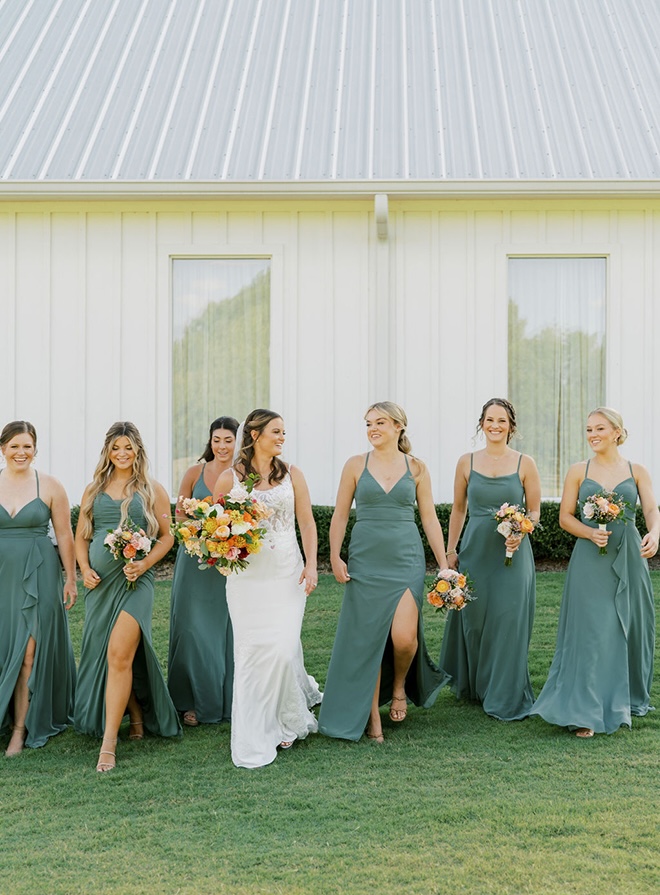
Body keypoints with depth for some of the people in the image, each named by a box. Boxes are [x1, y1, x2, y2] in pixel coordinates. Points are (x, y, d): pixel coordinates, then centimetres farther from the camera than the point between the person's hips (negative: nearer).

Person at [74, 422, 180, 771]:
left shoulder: (152, 490, 4)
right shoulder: (94, 490, 12)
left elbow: (166, 536, 5)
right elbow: (81, 536, 15)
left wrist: (144, 564, -11)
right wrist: (84, 569, -1)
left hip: (135, 581, -4)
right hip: (100, 582, 5)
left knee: (119, 654, -17)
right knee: (101, 654, 11)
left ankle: (109, 742, -14)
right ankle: (136, 718, 31)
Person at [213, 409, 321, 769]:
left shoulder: (291, 474, 7)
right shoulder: (230, 478, 2)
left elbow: (307, 523, 8)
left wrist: (311, 565, -2)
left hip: (286, 572, 1)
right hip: (246, 574, -1)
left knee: (283, 647, -7)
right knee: (251, 651, -2)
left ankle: (287, 720, 19)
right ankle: (252, 741, 9)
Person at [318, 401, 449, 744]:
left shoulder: (416, 468, 5)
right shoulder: (356, 465, 4)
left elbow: (430, 518, 7)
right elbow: (340, 514, 6)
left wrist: (444, 564, 3)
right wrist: (335, 556, -4)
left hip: (406, 559, 0)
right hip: (365, 559, 1)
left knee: (403, 636, -13)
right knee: (367, 638, 1)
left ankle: (400, 685, 21)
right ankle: (372, 715, 15)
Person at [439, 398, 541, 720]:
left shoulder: (525, 464, 0)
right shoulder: (467, 462, 4)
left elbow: (534, 512, 4)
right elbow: (458, 509, 11)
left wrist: (520, 532, -15)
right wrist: (450, 550, 8)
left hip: (512, 552, -2)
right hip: (475, 550, 2)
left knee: (508, 622, -1)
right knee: (473, 619, 10)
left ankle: (506, 698, 12)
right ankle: (472, 685, 30)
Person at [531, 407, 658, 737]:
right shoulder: (578, 471, 5)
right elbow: (565, 517, 4)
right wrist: (590, 533, -15)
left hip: (629, 560, 1)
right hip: (590, 561, -1)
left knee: (629, 631, 8)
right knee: (590, 633, -5)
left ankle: (626, 700, 26)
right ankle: (585, 712, -2)